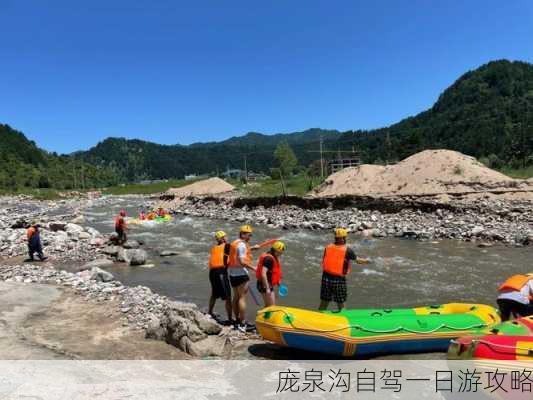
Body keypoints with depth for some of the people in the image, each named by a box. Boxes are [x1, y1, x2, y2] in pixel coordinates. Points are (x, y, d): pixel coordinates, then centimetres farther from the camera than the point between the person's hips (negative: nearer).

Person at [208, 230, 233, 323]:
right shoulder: (226, 246, -1)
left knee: (214, 294, 26)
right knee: (227, 297, -2)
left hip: (212, 272, 7)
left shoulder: (213, 248, 16)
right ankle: (230, 319, -2)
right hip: (221, 272, -7)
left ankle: (210, 313, 40)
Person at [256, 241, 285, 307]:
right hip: (265, 285, -11)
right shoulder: (269, 258, -20)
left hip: (269, 285, 11)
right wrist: (267, 288, -29)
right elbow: (263, 274, -28)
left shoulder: (273, 258, 13)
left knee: (268, 306, 18)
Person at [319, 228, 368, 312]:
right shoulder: (347, 250, -10)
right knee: (340, 304, 11)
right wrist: (366, 261, 23)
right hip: (339, 280, -4)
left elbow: (323, 262, 6)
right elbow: (358, 261, 4)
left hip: (326, 277, 4)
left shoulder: (328, 247, 0)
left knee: (324, 302, 14)